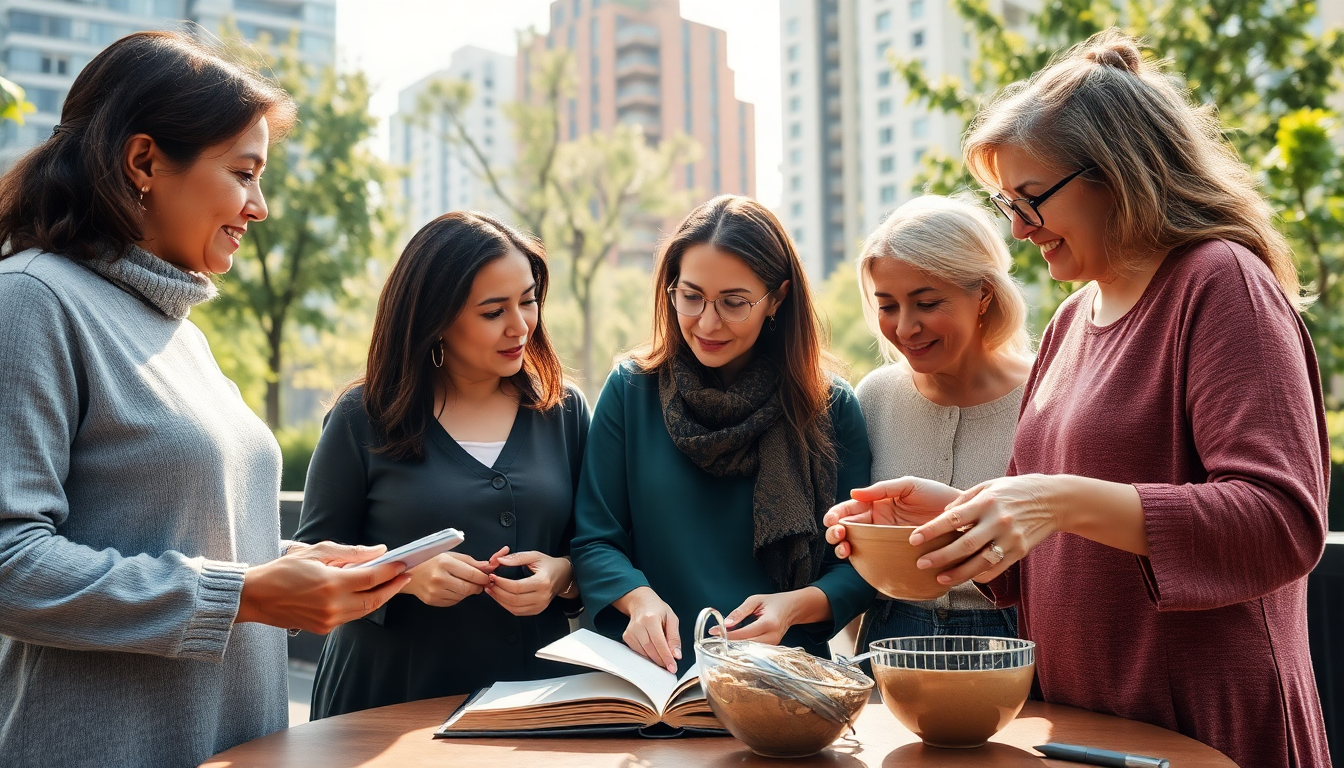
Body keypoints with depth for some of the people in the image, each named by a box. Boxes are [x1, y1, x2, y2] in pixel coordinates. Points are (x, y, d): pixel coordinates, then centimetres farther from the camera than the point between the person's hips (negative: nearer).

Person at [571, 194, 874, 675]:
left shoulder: (831, 406, 4)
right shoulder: (631, 391, 5)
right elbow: (594, 541, 5)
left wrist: (796, 606, -13)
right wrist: (639, 598, -13)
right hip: (653, 678, 3)